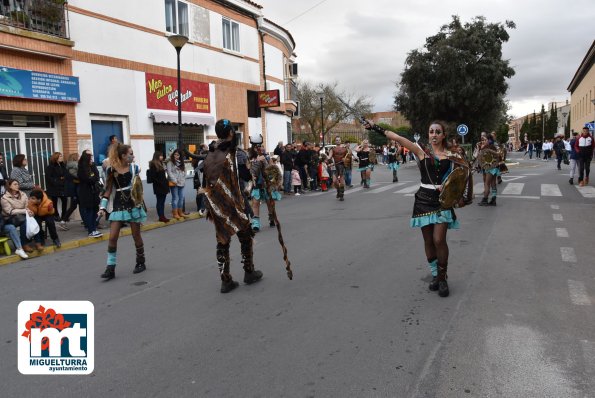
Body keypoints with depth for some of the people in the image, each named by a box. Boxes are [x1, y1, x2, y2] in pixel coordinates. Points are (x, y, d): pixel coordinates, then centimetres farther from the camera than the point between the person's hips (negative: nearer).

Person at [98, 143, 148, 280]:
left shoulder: (134, 168, 0)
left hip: (133, 205, 0)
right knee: (112, 237, -4)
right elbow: (108, 190, 2)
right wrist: (103, 206, -4)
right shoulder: (111, 170, -3)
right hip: (118, 206, 0)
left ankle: (141, 262, 24)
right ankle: (111, 269, 1)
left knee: (136, 235, 8)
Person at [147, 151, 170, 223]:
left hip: (163, 186, 9)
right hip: (158, 187, -9)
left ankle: (163, 216, 14)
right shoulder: (153, 165, -11)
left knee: (162, 201, 10)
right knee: (160, 202, -2)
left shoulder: (160, 164, 16)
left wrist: (166, 183, 9)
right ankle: (161, 217, 2)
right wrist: (160, 183, -19)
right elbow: (153, 177, -17)